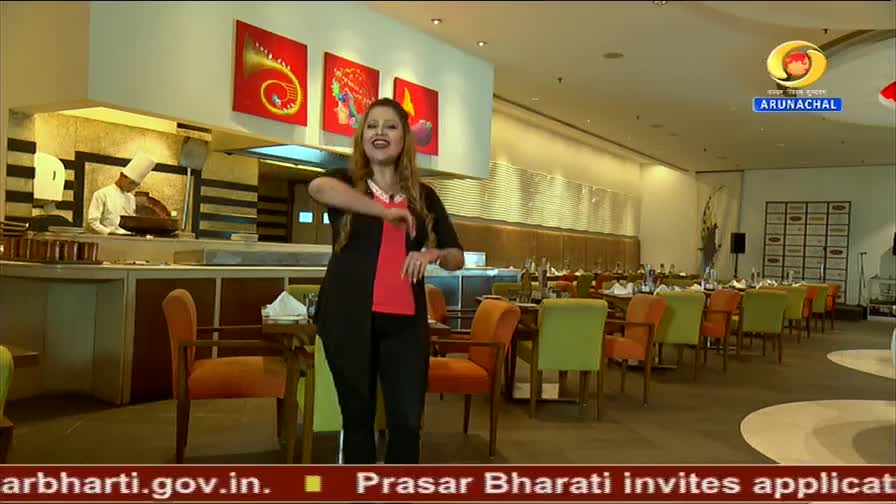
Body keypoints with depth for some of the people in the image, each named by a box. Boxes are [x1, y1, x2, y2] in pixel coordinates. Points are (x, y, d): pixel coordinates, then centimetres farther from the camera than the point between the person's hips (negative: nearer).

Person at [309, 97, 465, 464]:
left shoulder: (423, 196, 11)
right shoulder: (346, 185, 4)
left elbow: (457, 257, 11)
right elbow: (317, 187, -23)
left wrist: (433, 254, -11)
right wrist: (385, 211, -25)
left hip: (405, 320, 2)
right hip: (350, 318, -1)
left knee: (407, 420, -1)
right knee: (357, 416, 8)